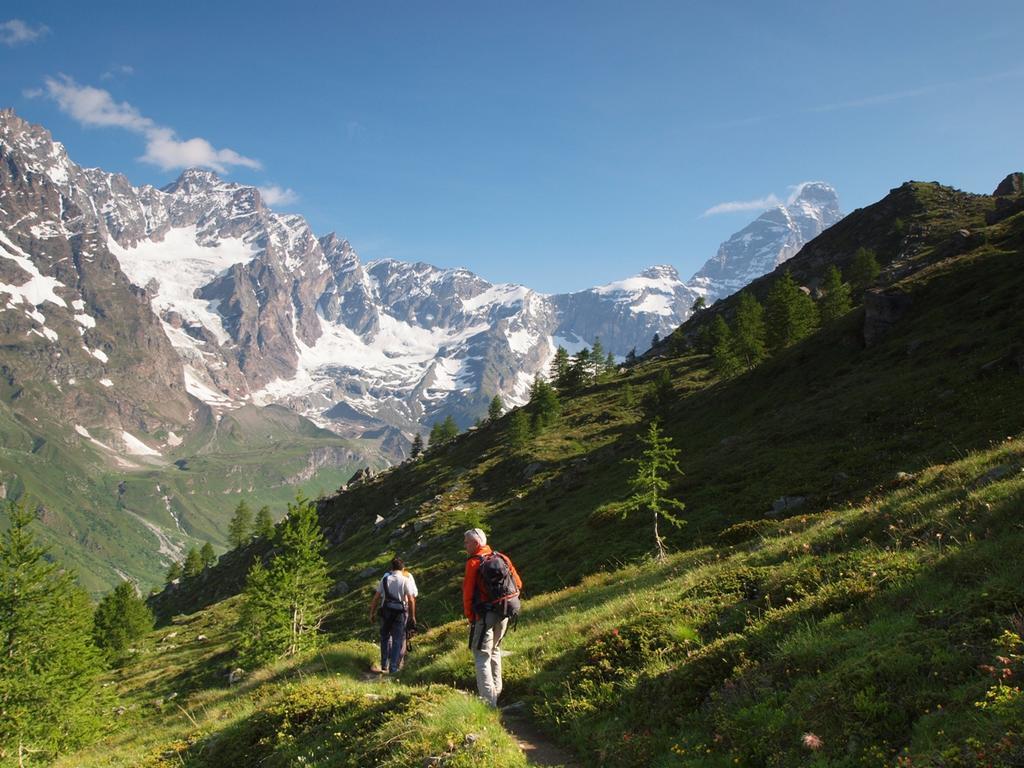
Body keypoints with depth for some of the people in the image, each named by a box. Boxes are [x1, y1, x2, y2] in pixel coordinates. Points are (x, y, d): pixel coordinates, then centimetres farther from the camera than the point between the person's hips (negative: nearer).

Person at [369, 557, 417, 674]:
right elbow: (411, 599, -9)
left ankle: (384, 664, 25)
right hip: (400, 612, -2)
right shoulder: (406, 580, -5)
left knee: (385, 637, 20)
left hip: (386, 611, 2)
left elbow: (376, 597, 1)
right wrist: (412, 615, 0)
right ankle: (393, 667, 6)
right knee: (397, 639, 7)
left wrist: (372, 613, 8)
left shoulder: (385, 578, 2)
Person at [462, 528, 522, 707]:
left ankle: (488, 701, -10)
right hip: (504, 615, 7)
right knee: (494, 651, 24)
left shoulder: (473, 563, -11)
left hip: (485, 615, -7)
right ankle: (496, 691, 32)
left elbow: (468, 593, -11)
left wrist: (470, 617, -1)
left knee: (482, 656, -4)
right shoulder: (502, 558, 7)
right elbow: (518, 584, 9)